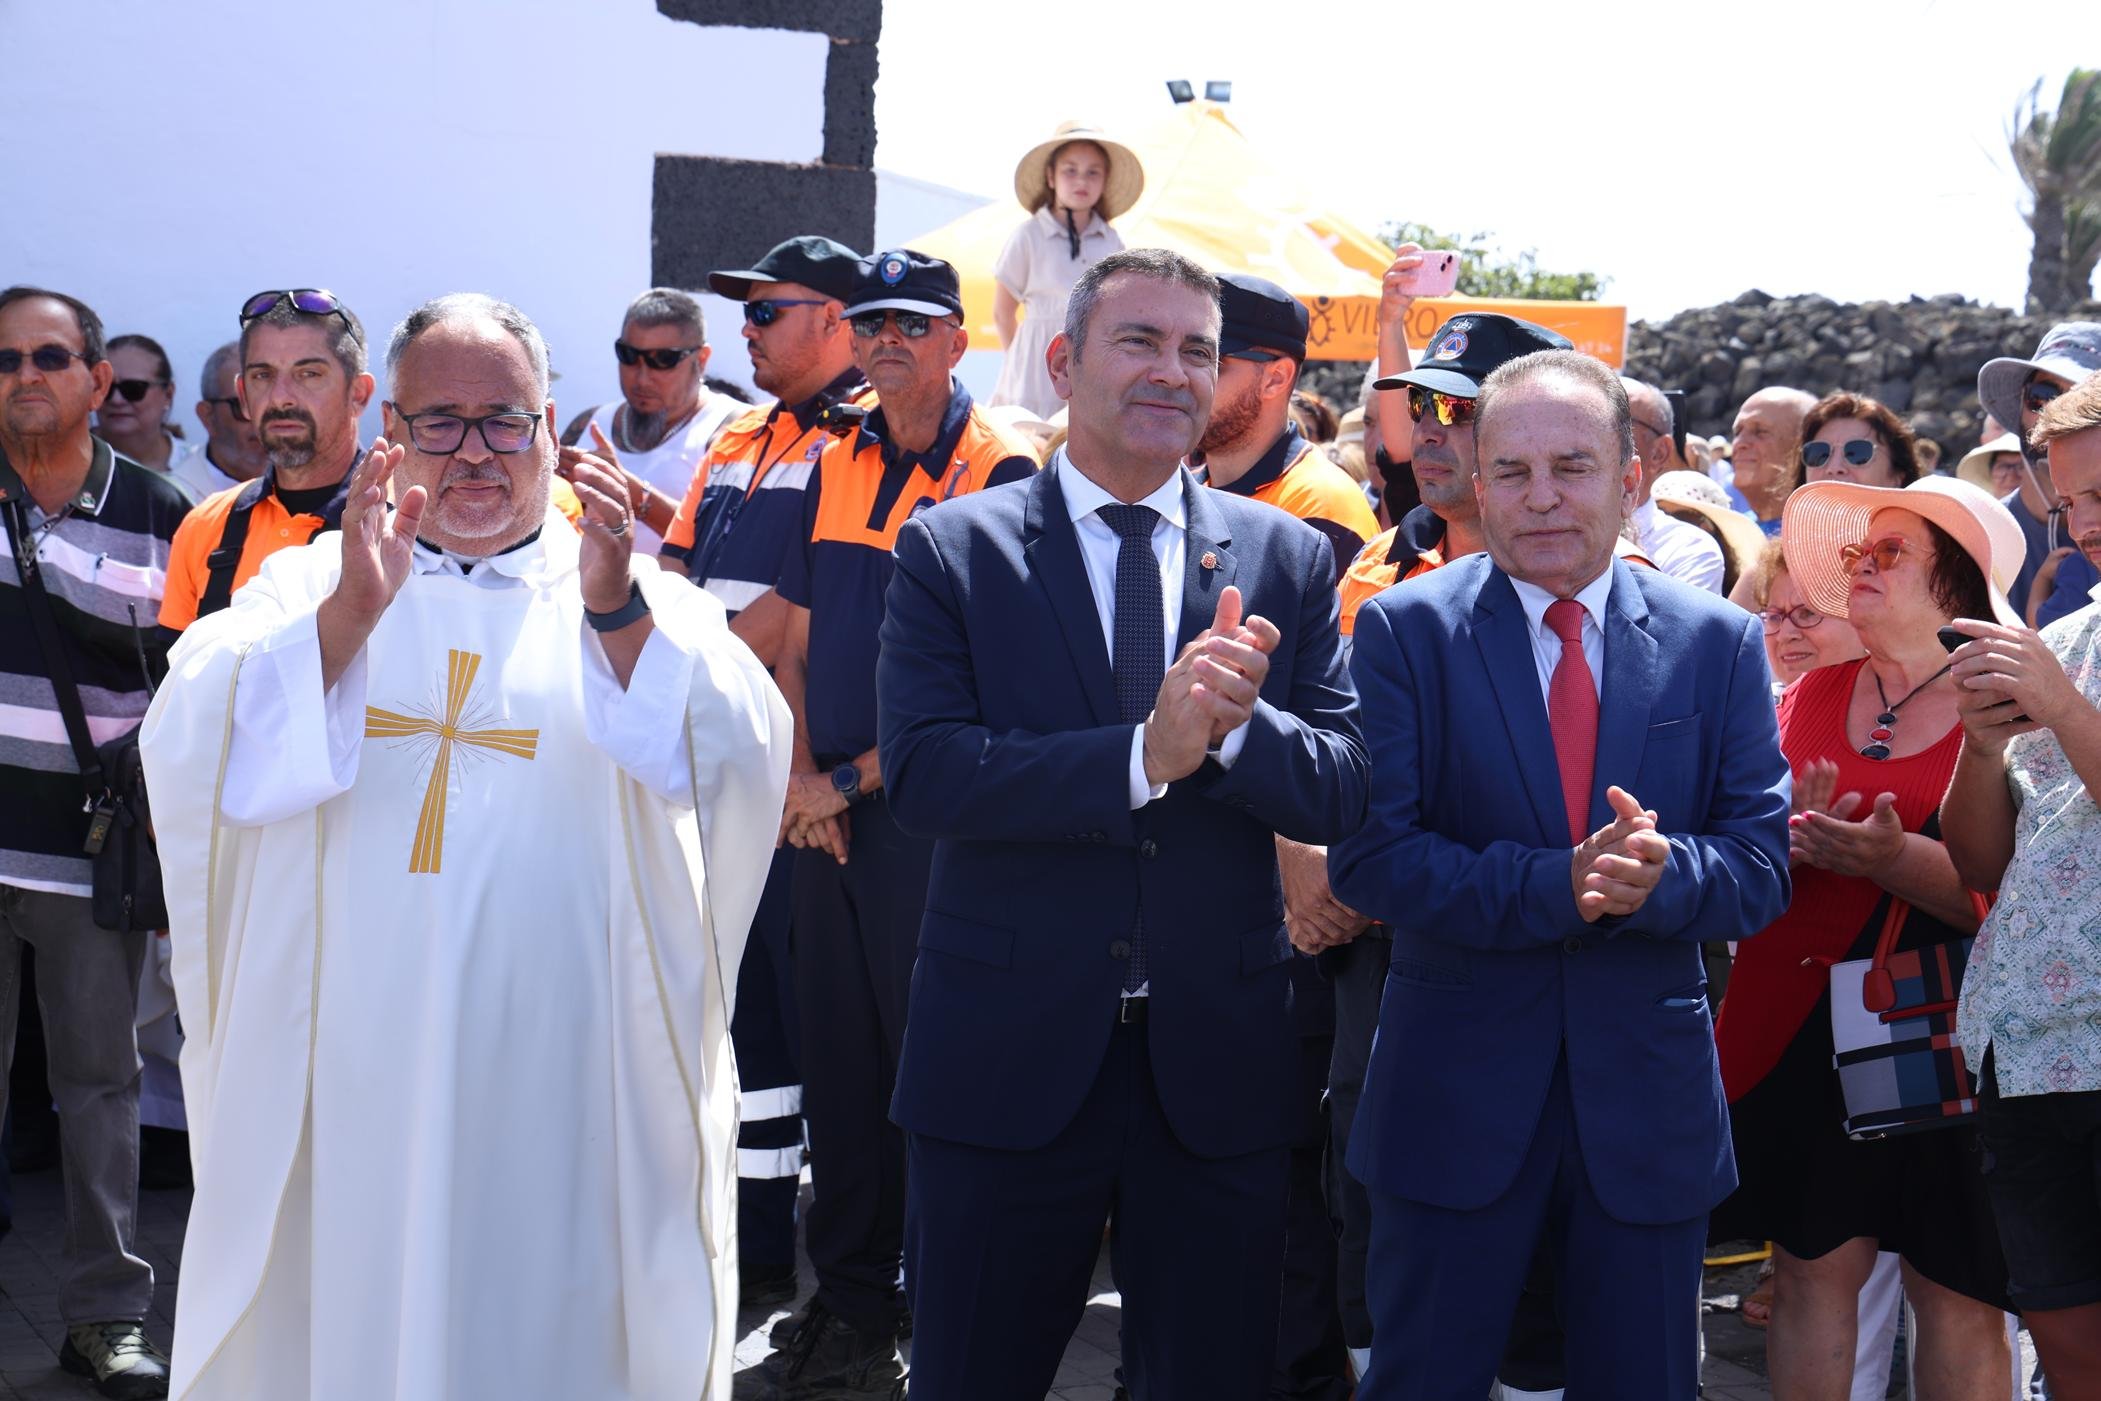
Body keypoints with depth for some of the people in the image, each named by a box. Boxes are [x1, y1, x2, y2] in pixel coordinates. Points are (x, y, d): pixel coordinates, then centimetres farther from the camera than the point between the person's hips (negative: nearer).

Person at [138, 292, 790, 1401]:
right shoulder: (308, 584, 10)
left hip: (560, 1091, -1)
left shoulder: (640, 601, 7)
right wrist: (351, 611, -21)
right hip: (346, 1088, 1)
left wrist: (616, 609, -25)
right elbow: (191, 749, -7)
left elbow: (740, 760, -11)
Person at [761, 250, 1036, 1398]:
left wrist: (857, 778, -11)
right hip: (824, 814, 6)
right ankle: (849, 1292, 22)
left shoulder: (999, 474, -8)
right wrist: (803, 778, 0)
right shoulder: (835, 469, 12)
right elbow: (798, 644, 14)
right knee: (837, 1053, 11)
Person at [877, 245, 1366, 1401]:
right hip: (1007, 1059, -2)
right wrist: (1141, 755, -25)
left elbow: (1344, 792, -2)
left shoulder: (1289, 560, 5)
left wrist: (1234, 726, -23)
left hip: (1215, 1063, 2)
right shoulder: (952, 551, -1)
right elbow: (922, 773, -14)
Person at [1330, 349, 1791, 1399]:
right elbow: (1367, 859, -12)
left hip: (1650, 1102, 2)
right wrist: (1559, 887, -24)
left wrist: (1658, 876, -23)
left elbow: (1760, 867, -1)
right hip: (1454, 1100, -2)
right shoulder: (1404, 631, -4)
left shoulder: (1720, 643, 3)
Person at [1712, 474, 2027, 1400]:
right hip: (1802, 1026, 4)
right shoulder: (1813, 696, 10)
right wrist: (1786, 839, -11)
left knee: (1958, 1298, 2)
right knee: (1812, 1269, 6)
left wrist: (1896, 858, -26)